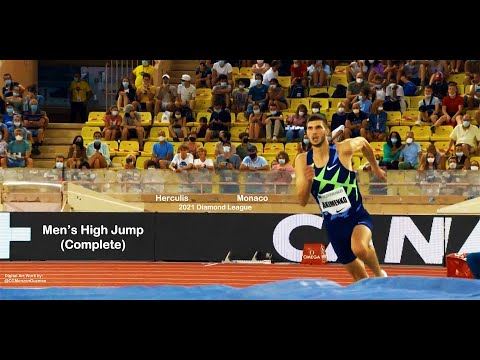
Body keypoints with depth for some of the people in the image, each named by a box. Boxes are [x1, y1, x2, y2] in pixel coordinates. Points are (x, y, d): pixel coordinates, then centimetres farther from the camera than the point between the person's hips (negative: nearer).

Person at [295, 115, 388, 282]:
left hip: (357, 216, -3)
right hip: (333, 223, 3)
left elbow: (363, 141, 11)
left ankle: (380, 273, -6)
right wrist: (307, 180, -28)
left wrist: (375, 167, 24)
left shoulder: (343, 149, -13)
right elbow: (302, 201, -8)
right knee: (360, 278, 12)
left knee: (359, 248, -35)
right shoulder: (302, 160, -6)